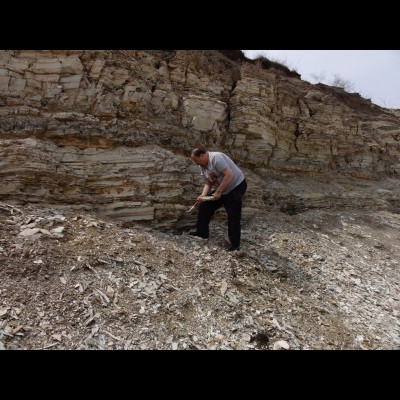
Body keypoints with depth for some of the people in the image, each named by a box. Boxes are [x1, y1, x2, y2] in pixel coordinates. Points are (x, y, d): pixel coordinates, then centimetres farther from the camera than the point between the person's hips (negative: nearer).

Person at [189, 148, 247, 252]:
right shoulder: (203, 166, 4)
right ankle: (202, 232, 19)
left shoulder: (216, 157, -24)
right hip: (220, 190, 9)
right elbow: (208, 183, 4)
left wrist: (218, 191, -27)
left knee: (233, 216, -11)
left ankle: (235, 244, -1)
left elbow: (229, 175, -30)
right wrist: (202, 195, -15)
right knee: (204, 205, 8)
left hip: (236, 186, -9)